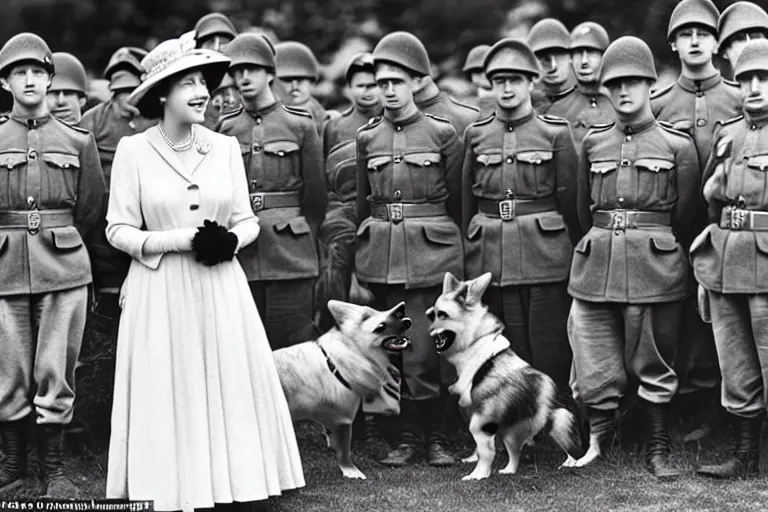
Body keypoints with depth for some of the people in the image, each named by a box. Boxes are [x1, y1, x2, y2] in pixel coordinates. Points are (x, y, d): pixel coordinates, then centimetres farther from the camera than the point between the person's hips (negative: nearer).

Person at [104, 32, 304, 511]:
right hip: (161, 292, -2)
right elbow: (118, 230, -4)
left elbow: (248, 221, 10)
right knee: (169, 393, 0)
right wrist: (182, 240, -15)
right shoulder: (132, 150, -3)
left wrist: (230, 239, -12)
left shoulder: (226, 146, 6)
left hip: (221, 288, 3)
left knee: (229, 386, 2)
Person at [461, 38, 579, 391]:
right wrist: (466, 256, 11)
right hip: (490, 263, 2)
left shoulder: (556, 132, 1)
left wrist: (573, 256, 4)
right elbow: (465, 203, 13)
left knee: (550, 358, 0)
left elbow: (570, 201, 4)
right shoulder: (476, 135, 9)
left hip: (545, 261, -2)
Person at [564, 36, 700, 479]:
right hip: (596, 261, 3)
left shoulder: (678, 145, 1)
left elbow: (686, 217, 5)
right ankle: (598, 439, 18)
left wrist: (661, 254, 9)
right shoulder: (593, 142, 11)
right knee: (595, 360, 4)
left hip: (656, 266, -3)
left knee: (655, 363, 4)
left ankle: (659, 449, 15)